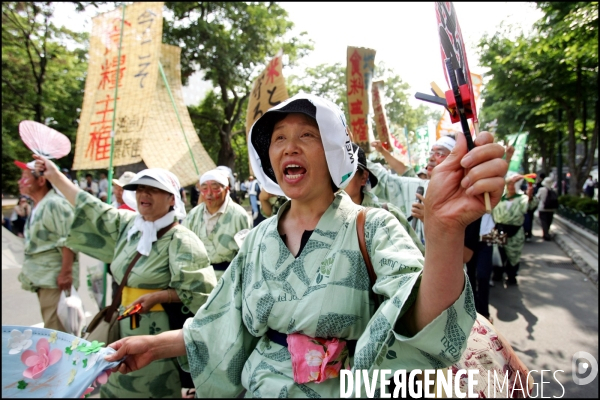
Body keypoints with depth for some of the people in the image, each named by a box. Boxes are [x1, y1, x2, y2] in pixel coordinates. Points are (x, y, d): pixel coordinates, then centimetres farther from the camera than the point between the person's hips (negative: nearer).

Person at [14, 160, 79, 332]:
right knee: (50, 325, 18)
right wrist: (27, 270, 24)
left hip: (55, 278, -10)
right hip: (41, 277, 10)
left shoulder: (55, 204, -15)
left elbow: (68, 241, -21)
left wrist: (66, 272, -24)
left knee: (55, 327, -7)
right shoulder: (37, 207, 15)